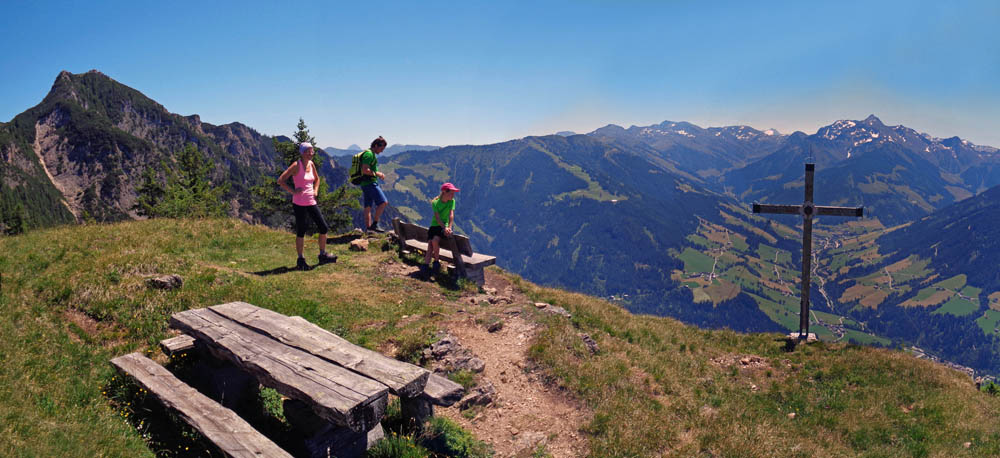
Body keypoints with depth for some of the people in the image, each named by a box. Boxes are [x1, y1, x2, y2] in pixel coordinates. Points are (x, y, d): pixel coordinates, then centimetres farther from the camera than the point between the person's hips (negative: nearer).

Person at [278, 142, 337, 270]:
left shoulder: (311, 164, 8)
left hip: (311, 202, 7)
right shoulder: (296, 166, -11)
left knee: (324, 228, 5)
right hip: (299, 203, -7)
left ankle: (322, 255, 18)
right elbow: (280, 180, -14)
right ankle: (300, 260, 12)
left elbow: (317, 179, 27)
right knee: (301, 231, 0)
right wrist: (292, 192, -17)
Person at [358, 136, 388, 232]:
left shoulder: (371, 154, 19)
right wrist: (377, 174, -13)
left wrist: (378, 174, 16)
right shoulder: (369, 154, -13)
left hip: (365, 184, 11)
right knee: (383, 202, -13)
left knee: (368, 207, 9)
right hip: (370, 183, -11)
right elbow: (365, 170, -22)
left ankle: (368, 228, 11)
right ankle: (374, 224, -12)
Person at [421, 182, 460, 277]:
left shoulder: (452, 201, -5)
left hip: (445, 226, -1)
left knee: (435, 240, -26)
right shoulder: (435, 202, -9)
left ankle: (436, 261, -9)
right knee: (430, 244, -16)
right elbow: (437, 218, -17)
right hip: (434, 225, 1)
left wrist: (449, 227, -29)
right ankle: (425, 265, -18)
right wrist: (444, 228, -31)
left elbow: (451, 215, -15)